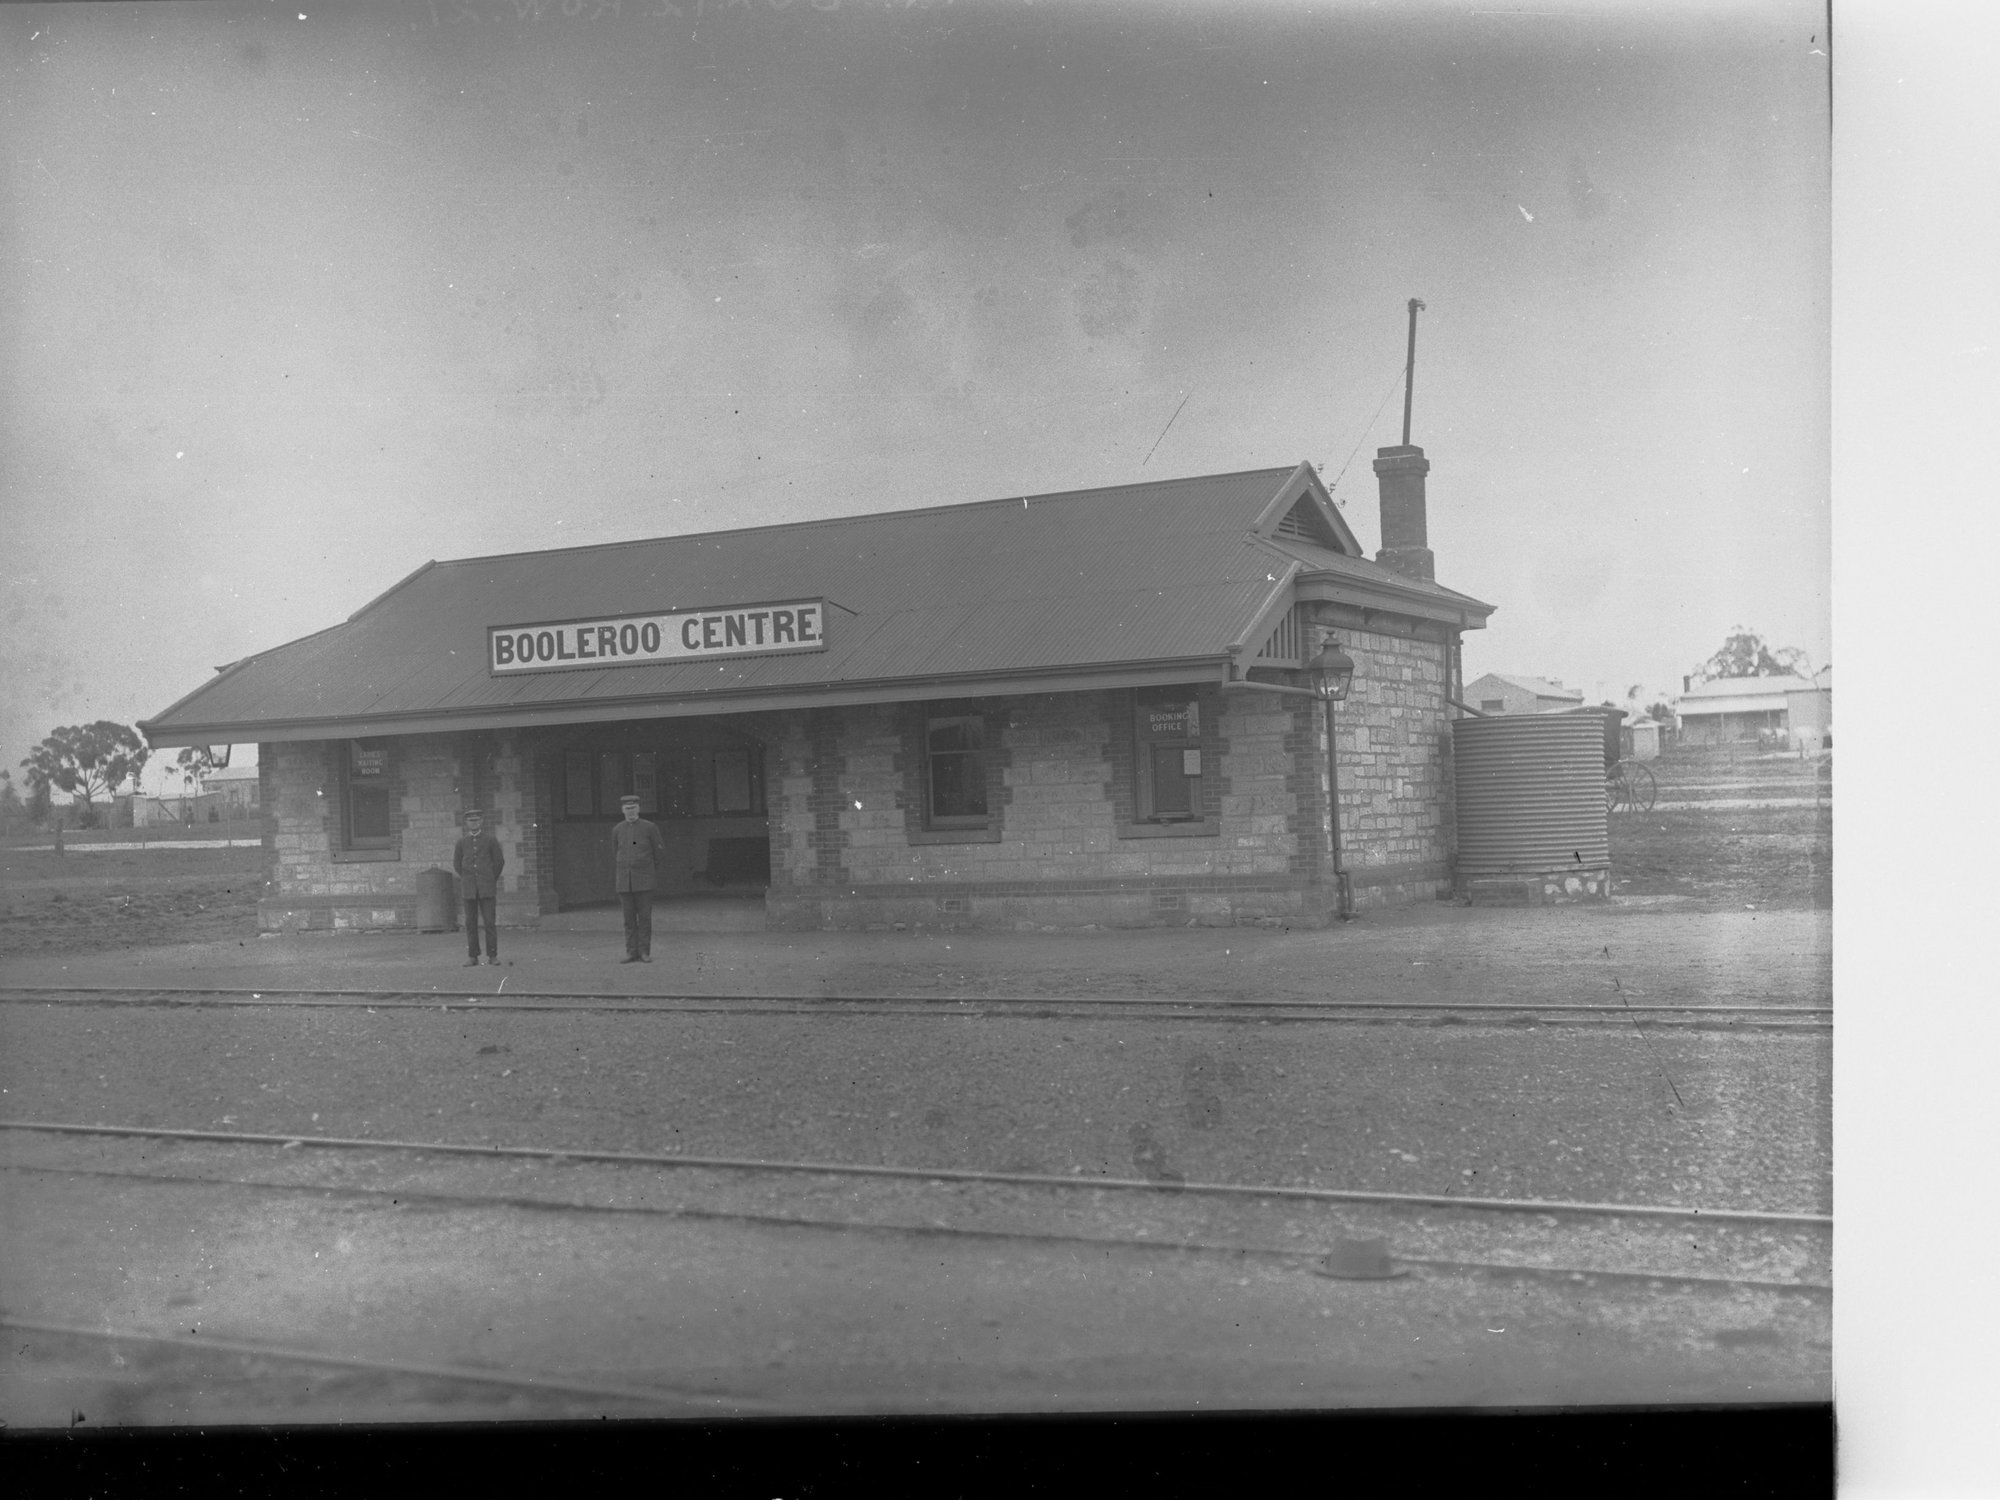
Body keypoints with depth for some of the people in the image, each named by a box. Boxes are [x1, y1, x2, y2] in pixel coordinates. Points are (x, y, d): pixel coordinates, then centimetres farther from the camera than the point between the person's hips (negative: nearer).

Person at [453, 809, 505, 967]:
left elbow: (499, 861, 7)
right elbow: (456, 863, 17)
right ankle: (473, 957, 5)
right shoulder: (462, 842, 6)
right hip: (469, 889, 2)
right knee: (471, 923, 1)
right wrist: (467, 881, 12)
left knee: (489, 921, -6)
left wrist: (491, 880, 9)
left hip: (487, 888, -2)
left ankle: (492, 955, -1)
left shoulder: (490, 840, 1)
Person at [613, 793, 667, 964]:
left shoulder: (650, 828, 0)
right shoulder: (617, 830, 8)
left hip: (644, 880, -2)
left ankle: (645, 952, 2)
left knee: (644, 917, -2)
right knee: (629, 918, 2)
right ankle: (631, 953, 5)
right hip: (624, 880, 2)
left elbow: (660, 853, 7)